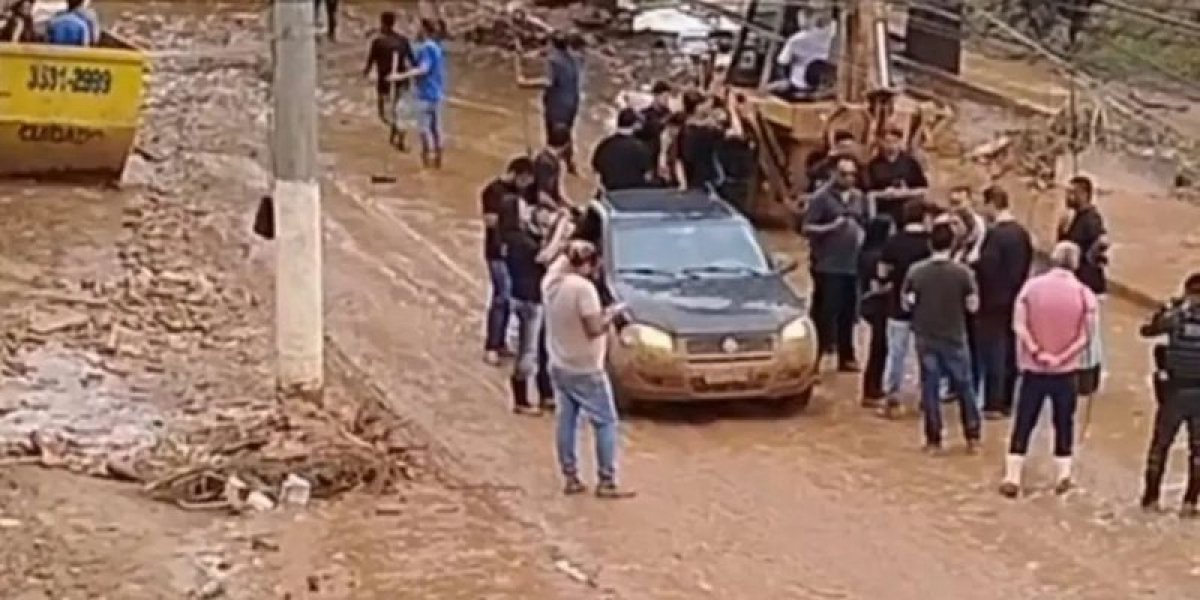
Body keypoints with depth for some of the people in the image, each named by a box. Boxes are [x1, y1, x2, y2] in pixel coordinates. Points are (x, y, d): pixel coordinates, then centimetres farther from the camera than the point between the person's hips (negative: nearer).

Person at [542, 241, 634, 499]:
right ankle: (606, 482, 1)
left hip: (558, 366, 8)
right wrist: (611, 315, -8)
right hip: (585, 369, -7)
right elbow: (594, 329, -25)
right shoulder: (584, 288, -24)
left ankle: (570, 478, 18)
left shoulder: (551, 282, -2)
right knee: (606, 422, 2)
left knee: (566, 420, 14)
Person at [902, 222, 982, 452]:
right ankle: (972, 437, 17)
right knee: (964, 387, 12)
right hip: (955, 338, -1)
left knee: (930, 388, 9)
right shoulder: (962, 272, -13)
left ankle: (933, 439, 11)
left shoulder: (916, 271, -9)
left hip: (926, 338, 1)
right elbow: (973, 305, -7)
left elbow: (907, 302, -1)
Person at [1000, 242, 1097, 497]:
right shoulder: (1083, 293, -6)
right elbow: (1084, 337, -11)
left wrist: (1037, 353, -12)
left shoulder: (1032, 286, -6)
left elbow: (1019, 326, -12)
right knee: (1063, 422, 15)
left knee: (1023, 423, 7)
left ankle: (1012, 479, 7)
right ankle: (1062, 477, 18)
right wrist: (1061, 357, -12)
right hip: (1066, 370, 0)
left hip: (1033, 368, 0)